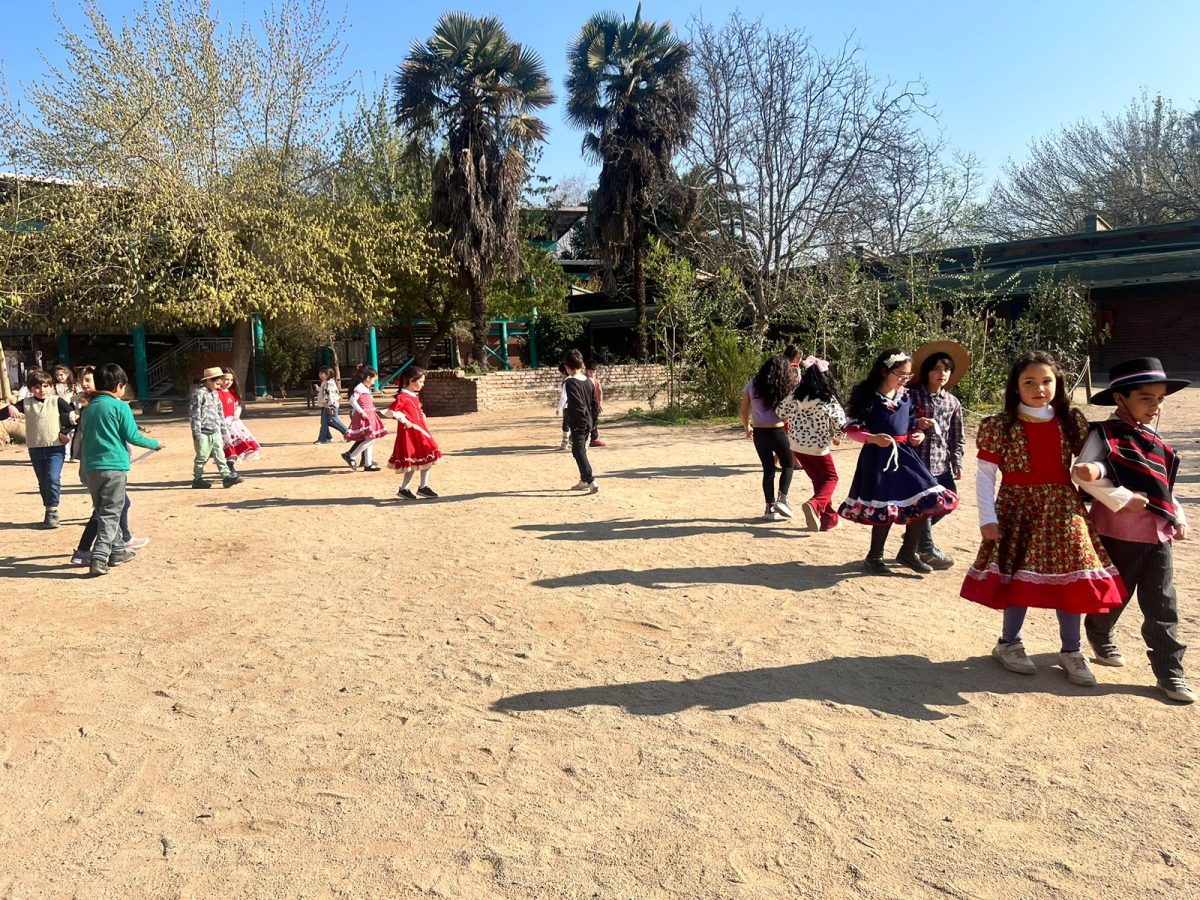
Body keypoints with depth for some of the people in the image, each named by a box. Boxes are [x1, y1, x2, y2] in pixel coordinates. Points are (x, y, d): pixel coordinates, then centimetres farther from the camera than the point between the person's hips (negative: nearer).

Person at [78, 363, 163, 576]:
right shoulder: (120, 407, -7)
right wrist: (155, 444, 8)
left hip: (91, 467, 6)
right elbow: (132, 436, -7)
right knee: (110, 514, -4)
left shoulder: (90, 407, 12)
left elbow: (84, 437, 19)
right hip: (113, 466, -6)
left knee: (103, 511, 17)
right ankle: (99, 558, -14)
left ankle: (116, 551, 27)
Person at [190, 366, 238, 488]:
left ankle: (227, 476, 3)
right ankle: (197, 479, 12)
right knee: (202, 457, 1)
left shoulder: (215, 394, 16)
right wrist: (196, 433, -17)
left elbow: (220, 414, 21)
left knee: (220, 455, 5)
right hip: (204, 432, -7)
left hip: (216, 432, 7)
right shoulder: (199, 393, -10)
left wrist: (225, 432, 19)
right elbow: (194, 414, -14)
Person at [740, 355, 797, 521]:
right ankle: (781, 499, 1)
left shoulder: (752, 385, 3)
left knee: (768, 470, 15)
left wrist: (747, 427, 21)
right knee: (788, 464, 18)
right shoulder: (783, 389, -4)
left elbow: (743, 411, 6)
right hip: (777, 432, -3)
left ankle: (770, 508, 13)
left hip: (758, 433, 3)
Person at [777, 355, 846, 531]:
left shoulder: (796, 395, -4)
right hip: (818, 447, -5)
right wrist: (835, 436, 12)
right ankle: (815, 505, -17)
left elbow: (781, 412, 5)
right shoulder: (828, 400, -15)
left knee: (818, 479, 20)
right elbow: (840, 424, -10)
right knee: (830, 478, 13)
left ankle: (829, 518, 22)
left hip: (797, 445, 5)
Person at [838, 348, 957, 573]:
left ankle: (908, 552, 17)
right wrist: (873, 438, -23)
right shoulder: (867, 395, -8)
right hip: (878, 456, -6)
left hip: (903, 454, 6)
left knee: (926, 500, -2)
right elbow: (851, 429, -9)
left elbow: (911, 427, 19)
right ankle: (874, 558, 19)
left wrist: (916, 435, -2)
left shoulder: (906, 397, 9)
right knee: (886, 508, -3)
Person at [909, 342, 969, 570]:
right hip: (918, 461, -5)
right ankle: (926, 549, 12)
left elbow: (957, 437, 12)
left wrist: (957, 462, 6)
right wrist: (916, 425, -18)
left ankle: (915, 536, 25)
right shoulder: (913, 396, -3)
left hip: (941, 463, 5)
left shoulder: (953, 402, 9)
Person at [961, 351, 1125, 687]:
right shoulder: (1000, 426, -6)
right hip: (1017, 511, -3)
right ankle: (1008, 643, 24)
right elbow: (985, 475, -6)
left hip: (1063, 509, 3)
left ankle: (1070, 651, 21)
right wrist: (988, 519, -11)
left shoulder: (1072, 423, 3)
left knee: (1069, 577, 4)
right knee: (1020, 575, 3)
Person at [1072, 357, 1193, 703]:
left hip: (1158, 534, 6)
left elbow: (1161, 485, 22)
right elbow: (1085, 474, -23)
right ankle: (1100, 638, 38)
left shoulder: (1153, 439, 13)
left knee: (1163, 607, 5)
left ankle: (1170, 671, 12)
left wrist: (1179, 518, 17)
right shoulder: (1105, 434, -10)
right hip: (1119, 532, -6)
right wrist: (1122, 499, -28)